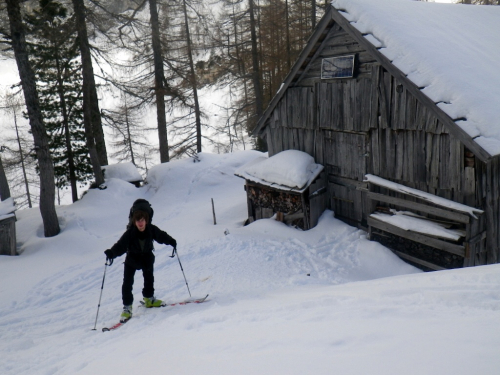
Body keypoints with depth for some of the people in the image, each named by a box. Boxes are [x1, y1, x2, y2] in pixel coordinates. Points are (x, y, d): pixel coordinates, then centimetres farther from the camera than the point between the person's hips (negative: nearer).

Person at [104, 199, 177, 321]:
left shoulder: (151, 229, -23)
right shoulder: (129, 233, -31)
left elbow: (161, 236, -7)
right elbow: (120, 246, -38)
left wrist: (171, 241, -19)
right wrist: (111, 253, -54)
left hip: (147, 257, 3)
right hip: (132, 258, -3)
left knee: (149, 278, 18)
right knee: (127, 283, -9)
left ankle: (149, 299, 40)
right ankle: (127, 307, 2)